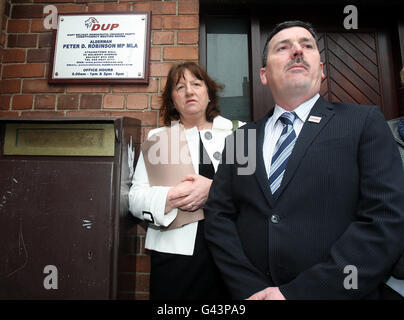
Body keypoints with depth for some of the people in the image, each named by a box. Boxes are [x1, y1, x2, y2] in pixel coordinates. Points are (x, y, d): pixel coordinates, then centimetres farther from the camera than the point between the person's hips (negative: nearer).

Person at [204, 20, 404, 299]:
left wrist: (297, 292, -19)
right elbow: (218, 216, -2)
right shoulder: (241, 138, 3)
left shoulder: (365, 122, -4)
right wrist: (251, 289, -14)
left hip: (336, 292, -1)